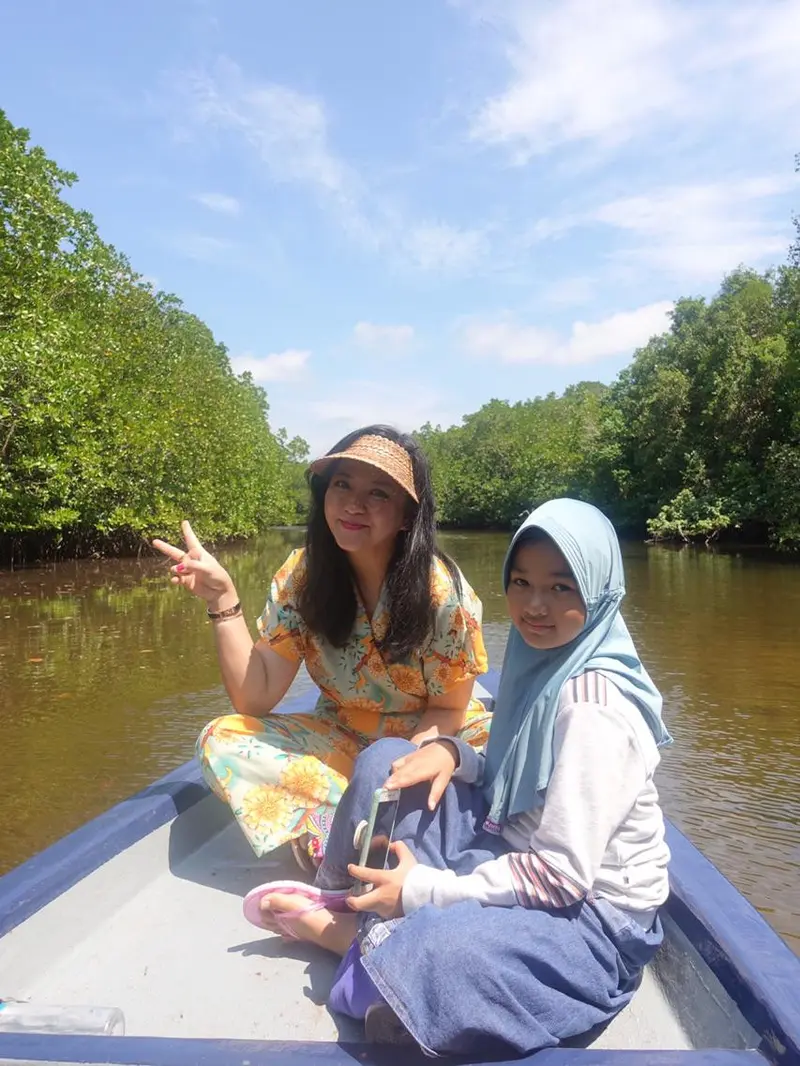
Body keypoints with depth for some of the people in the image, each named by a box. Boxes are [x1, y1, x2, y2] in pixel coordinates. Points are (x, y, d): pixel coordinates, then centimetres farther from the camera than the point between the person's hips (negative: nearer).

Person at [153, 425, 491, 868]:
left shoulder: (440, 589, -21)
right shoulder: (302, 575, -13)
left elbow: (448, 709, -10)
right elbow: (256, 699, -14)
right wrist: (223, 598, -23)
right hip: (343, 743, 3)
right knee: (221, 741, -19)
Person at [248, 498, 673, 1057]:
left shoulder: (594, 706, -24)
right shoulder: (542, 660, 2)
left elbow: (562, 874, -24)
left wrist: (423, 888, -19)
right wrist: (451, 752, -10)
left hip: (592, 912, -8)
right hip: (517, 854, 8)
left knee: (420, 960, -36)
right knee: (386, 760, 1)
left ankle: (359, 936, -4)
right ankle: (343, 902, 7)